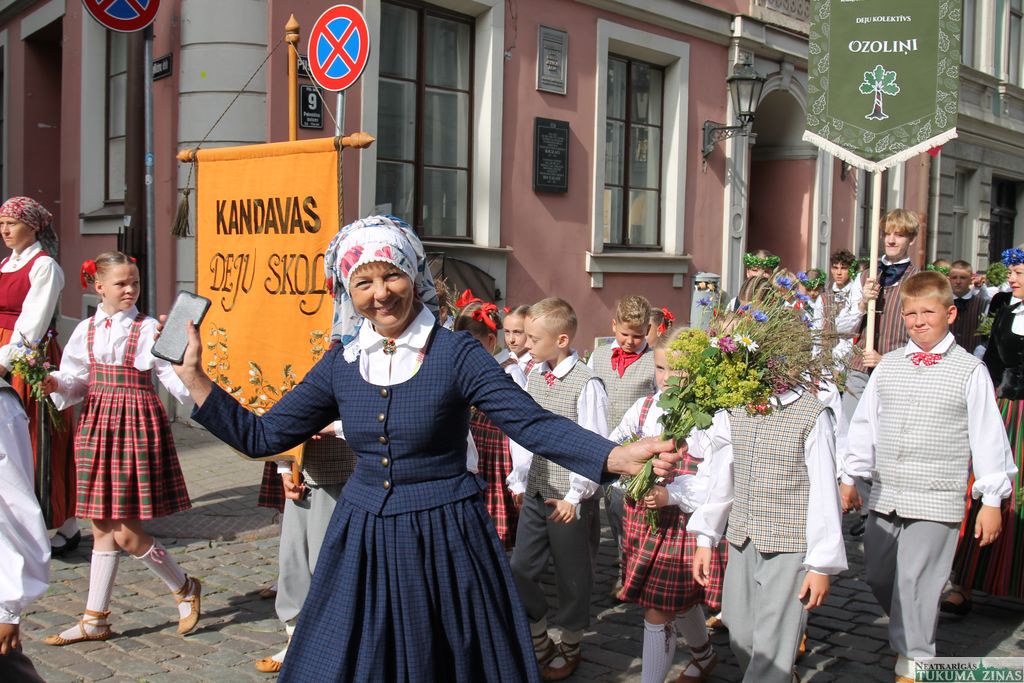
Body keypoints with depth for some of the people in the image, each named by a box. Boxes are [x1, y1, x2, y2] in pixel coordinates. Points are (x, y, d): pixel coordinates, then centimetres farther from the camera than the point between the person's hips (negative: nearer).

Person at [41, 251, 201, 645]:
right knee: (103, 528, 11)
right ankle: (95, 620, 21)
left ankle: (185, 588, 18)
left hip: (138, 424, -5)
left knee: (126, 532, -5)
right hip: (98, 425, 5)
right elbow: (77, 381, 11)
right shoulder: (86, 330, 8)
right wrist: (56, 384, -9)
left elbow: (172, 376, -10)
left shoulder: (148, 328, -5)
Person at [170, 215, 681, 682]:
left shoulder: (455, 354, -11)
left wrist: (619, 457, -32)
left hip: (444, 541, -4)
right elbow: (261, 436, 6)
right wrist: (193, 377, 0)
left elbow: (534, 424, -17)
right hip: (363, 542, 4)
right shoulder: (342, 363, 1)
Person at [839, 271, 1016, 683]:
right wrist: (850, 477, 12)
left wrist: (991, 499, -3)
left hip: (936, 502, -5)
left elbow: (988, 436, -3)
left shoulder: (970, 372, -4)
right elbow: (864, 424, 11)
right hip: (884, 495, 5)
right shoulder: (887, 367, 7)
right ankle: (910, 637, 38)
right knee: (878, 577, 13)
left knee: (915, 582, -1)